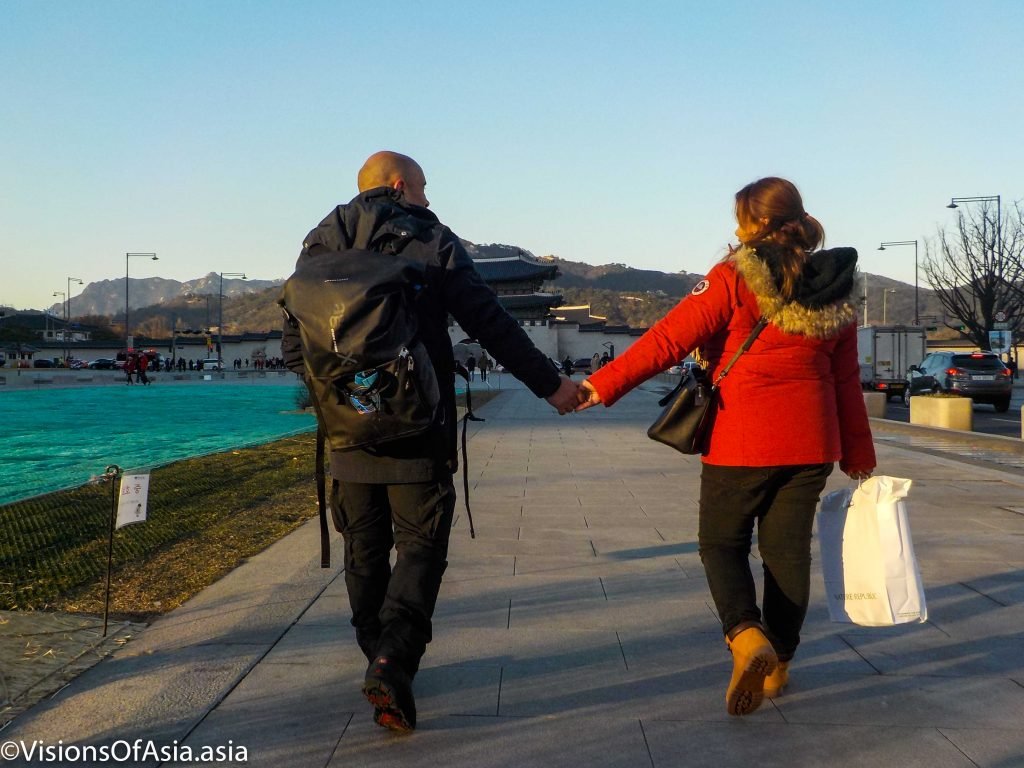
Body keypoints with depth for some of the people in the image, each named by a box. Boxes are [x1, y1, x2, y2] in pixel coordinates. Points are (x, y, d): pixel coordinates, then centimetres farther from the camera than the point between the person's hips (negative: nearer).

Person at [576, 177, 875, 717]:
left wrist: (603, 384, -15)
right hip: (810, 444, 5)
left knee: (721, 542, 10)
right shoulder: (832, 290, 7)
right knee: (788, 548, 13)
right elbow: (847, 382, 10)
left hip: (741, 443, -4)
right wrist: (858, 458, 17)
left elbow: (670, 338, -16)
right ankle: (779, 663, 22)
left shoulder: (734, 279, -9)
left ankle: (747, 636, -13)